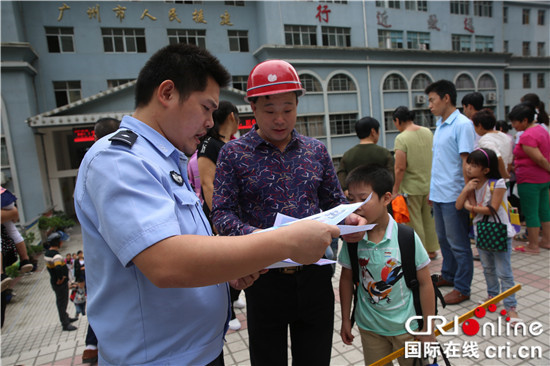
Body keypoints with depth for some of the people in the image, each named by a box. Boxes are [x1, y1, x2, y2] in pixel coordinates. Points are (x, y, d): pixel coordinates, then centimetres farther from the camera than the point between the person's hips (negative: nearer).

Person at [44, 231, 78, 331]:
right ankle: (65, 324, 13)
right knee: (62, 302, 2)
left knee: (62, 301, 23)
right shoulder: (57, 255, -28)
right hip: (61, 284, -10)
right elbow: (58, 268, -43)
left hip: (54, 281, 10)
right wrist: (60, 279, -27)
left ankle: (65, 318, 40)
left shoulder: (47, 253, 4)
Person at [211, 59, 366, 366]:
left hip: (316, 274, 3)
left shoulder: (316, 150, 6)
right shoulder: (234, 153, -3)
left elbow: (334, 201, 12)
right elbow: (222, 213, -8)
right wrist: (255, 236, -26)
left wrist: (349, 218, -10)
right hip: (264, 277, -2)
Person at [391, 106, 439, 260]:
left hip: (411, 188, -7)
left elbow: (400, 168, -21)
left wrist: (395, 191, -14)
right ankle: (431, 250, 31)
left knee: (414, 222, 5)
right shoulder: (428, 132, 4)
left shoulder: (401, 138, -17)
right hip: (429, 185, 7)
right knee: (429, 219, 18)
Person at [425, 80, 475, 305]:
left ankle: (462, 288, 17)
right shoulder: (440, 124, 12)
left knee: (458, 244, 3)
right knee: (443, 239, 20)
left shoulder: (463, 124, -13)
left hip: (453, 195, -8)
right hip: (438, 193, 9)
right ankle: (448, 276, 37)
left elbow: (466, 160, -18)